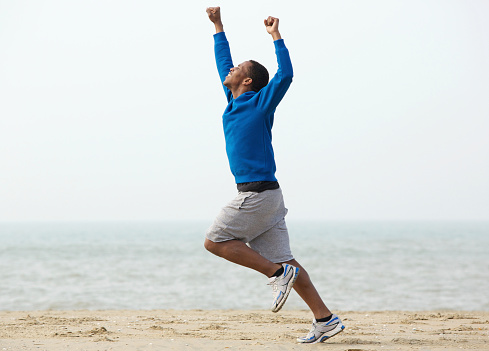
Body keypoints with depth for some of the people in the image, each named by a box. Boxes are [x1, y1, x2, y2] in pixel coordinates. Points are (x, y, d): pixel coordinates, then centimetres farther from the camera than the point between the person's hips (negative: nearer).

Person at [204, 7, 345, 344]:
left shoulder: (260, 103, -3)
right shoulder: (234, 101, 17)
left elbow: (285, 75, -19)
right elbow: (223, 63, 29)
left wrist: (276, 36, -15)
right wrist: (218, 26, 32)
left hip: (257, 193, -8)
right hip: (263, 195, 8)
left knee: (215, 241, -3)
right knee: (283, 260, 4)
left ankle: (278, 273, -6)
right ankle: (325, 320, 1)